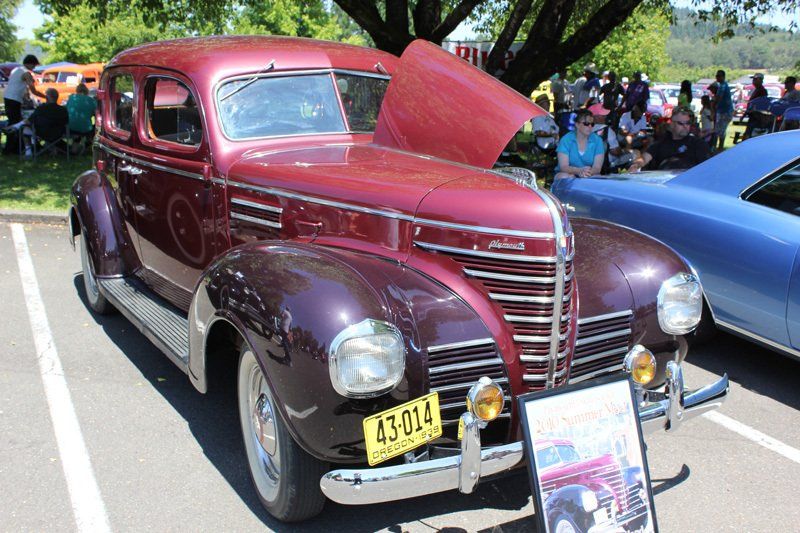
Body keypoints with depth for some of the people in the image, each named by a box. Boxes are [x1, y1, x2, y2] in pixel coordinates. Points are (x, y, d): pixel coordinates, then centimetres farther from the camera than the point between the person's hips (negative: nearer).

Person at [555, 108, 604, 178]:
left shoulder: (597, 140, -2)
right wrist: (579, 170, -37)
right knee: (564, 177, -33)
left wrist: (588, 172, -35)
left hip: (590, 176, 1)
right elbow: (563, 167, -16)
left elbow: (597, 167, -10)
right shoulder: (566, 140, -7)